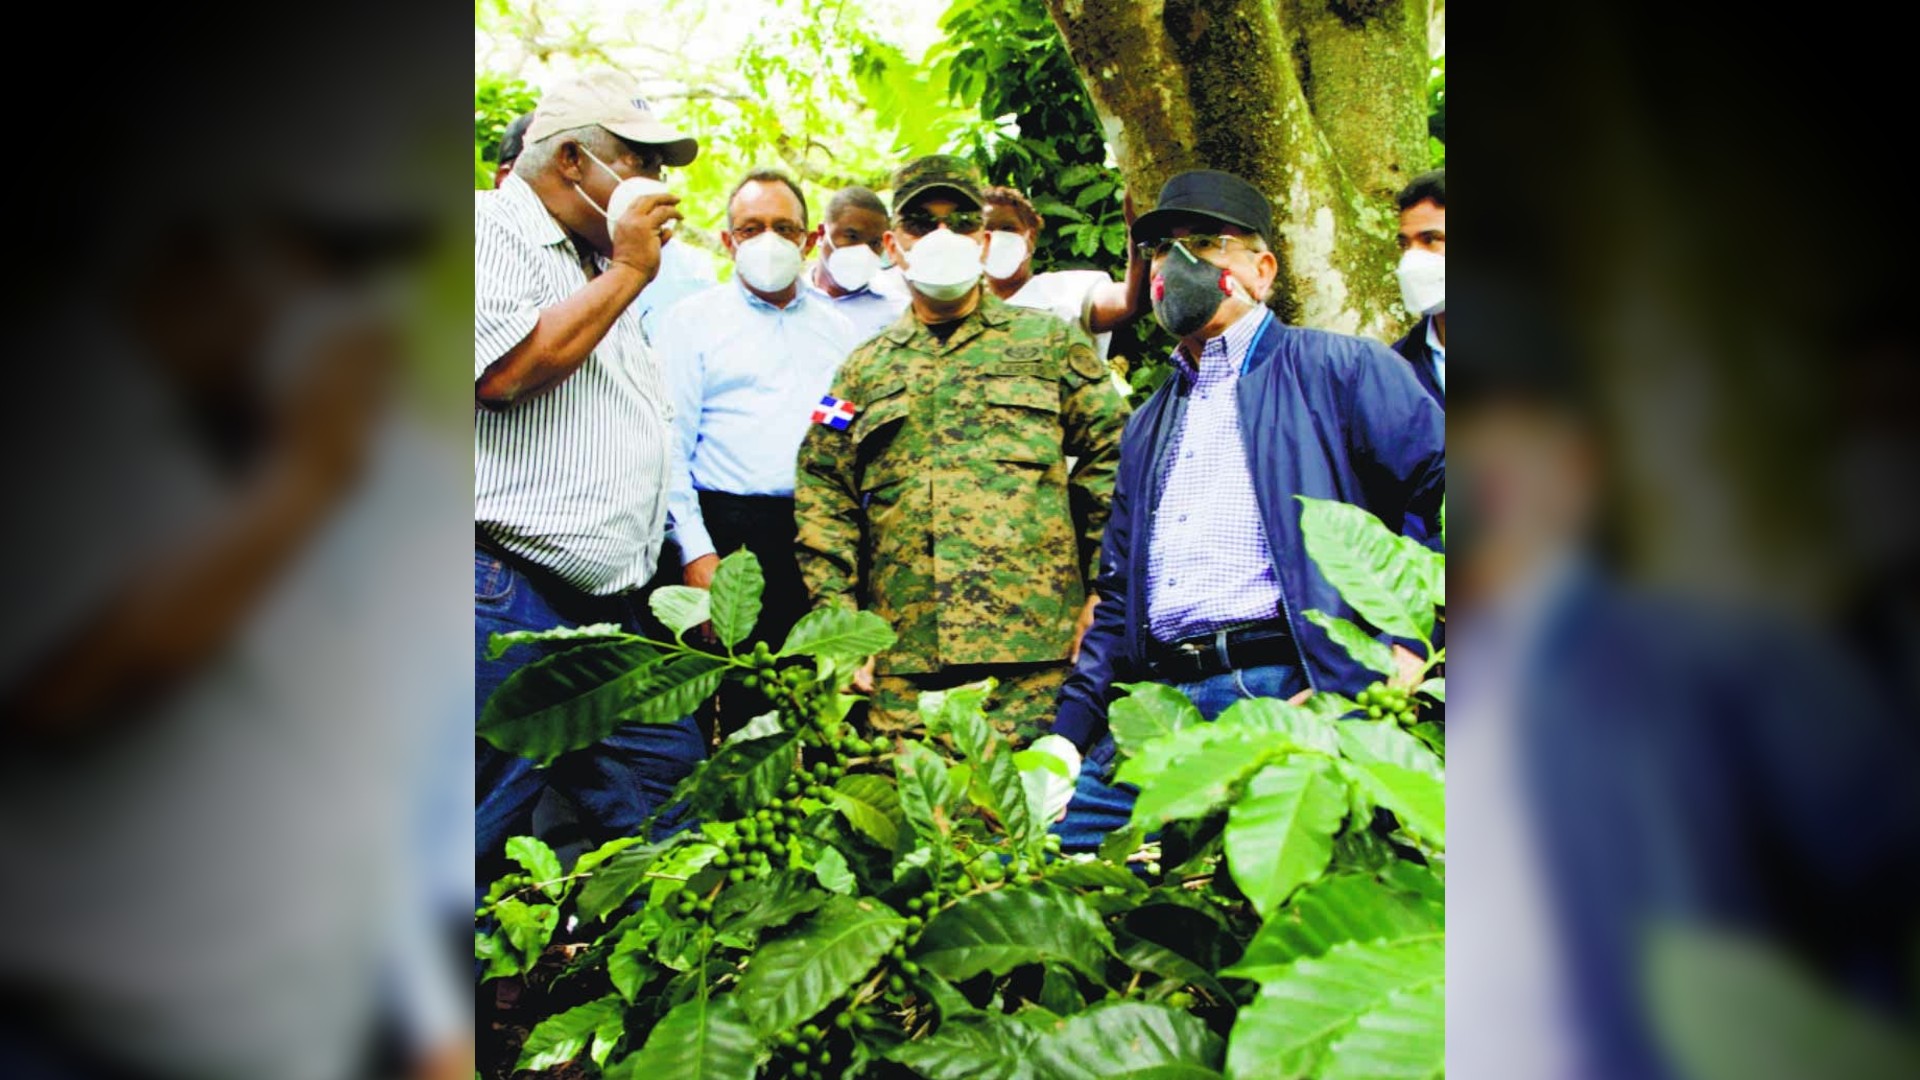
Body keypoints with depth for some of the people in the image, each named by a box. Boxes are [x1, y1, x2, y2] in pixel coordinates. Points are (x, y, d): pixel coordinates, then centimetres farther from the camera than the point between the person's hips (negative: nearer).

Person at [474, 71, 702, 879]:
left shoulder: (600, 266, 23)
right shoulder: (493, 231, -4)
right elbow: (509, 369, -22)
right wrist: (627, 274, -10)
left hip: (613, 613, 9)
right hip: (507, 605, -9)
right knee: (482, 838, -5)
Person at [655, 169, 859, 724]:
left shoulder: (837, 328, 17)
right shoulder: (693, 320, 6)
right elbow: (670, 445, -1)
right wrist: (696, 552, -11)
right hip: (734, 532, -3)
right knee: (743, 708, -3)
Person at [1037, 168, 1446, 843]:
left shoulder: (1338, 369, 9)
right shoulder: (1148, 427, 27)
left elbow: (1443, 481, -4)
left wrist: (1409, 646, -15)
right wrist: (1068, 734, 13)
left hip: (1297, 694, -5)